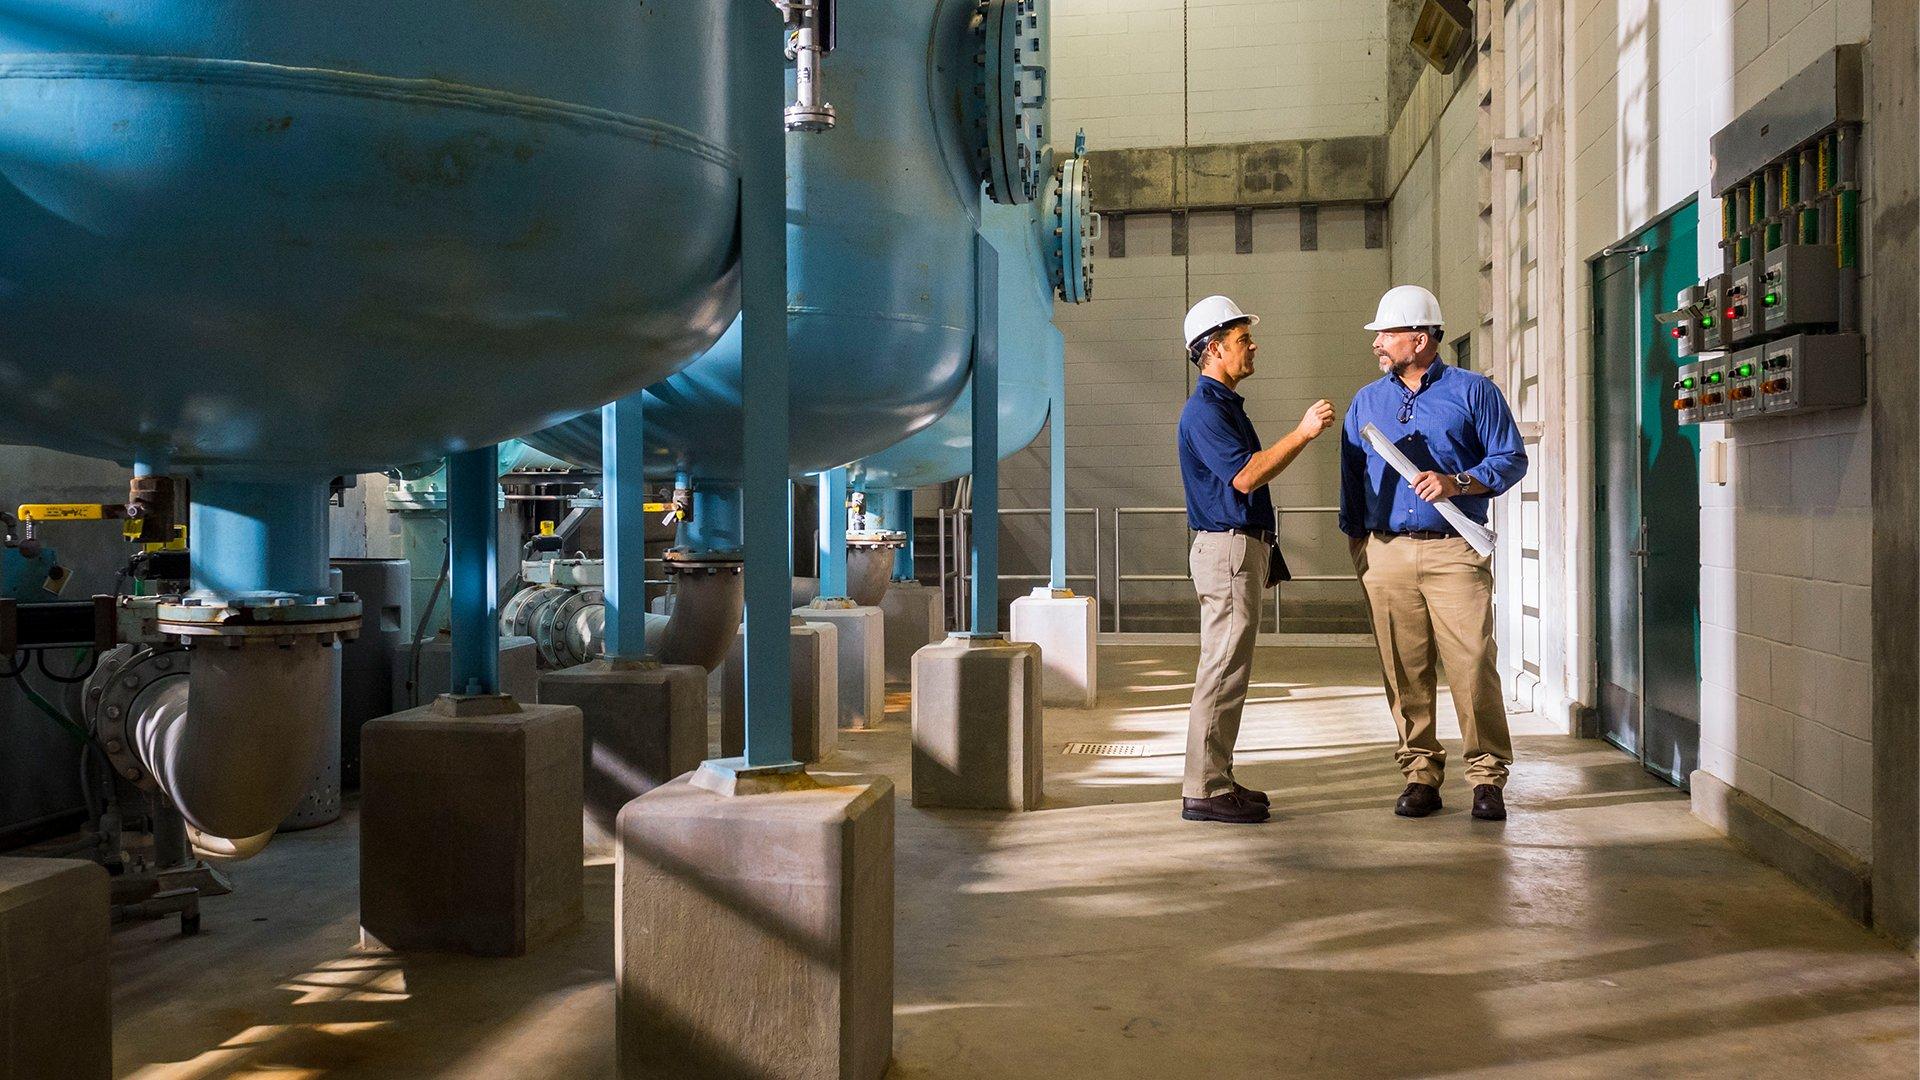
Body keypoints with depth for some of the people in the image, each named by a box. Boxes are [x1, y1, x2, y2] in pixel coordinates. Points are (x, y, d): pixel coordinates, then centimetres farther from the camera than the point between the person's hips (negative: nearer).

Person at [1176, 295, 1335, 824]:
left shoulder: (1227, 404, 19)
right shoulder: (1204, 409, -14)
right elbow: (1244, 475, -24)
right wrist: (1303, 433, -22)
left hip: (1243, 548, 11)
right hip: (1227, 548, -11)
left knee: (1226, 671, 12)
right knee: (1223, 671, -9)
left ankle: (1216, 780, 19)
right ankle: (1204, 791, -6)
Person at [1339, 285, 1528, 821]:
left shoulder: (1472, 390, 6)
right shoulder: (1366, 401, 17)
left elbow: (1511, 458, 3)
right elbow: (1352, 479, 20)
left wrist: (1457, 483, -13)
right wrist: (1357, 548, 16)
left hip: (1455, 553, -3)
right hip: (1386, 553, 3)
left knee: (1473, 665, -8)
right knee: (1404, 672, 3)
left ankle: (1487, 777, 3)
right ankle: (1421, 775, 12)